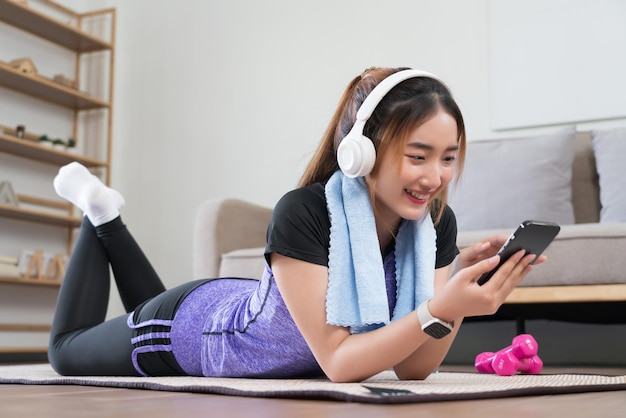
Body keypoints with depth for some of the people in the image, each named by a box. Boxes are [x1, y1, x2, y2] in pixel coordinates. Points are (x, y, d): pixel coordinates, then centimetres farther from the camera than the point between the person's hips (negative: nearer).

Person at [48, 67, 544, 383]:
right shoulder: (303, 214, -40)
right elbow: (337, 362, -40)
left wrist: (458, 293, -39)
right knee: (68, 349, 25)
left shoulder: (437, 223, -23)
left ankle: (109, 218, 48)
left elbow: (414, 367, -22)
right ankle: (99, 213, 36)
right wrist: (441, 310, -52)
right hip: (191, 326, -5)